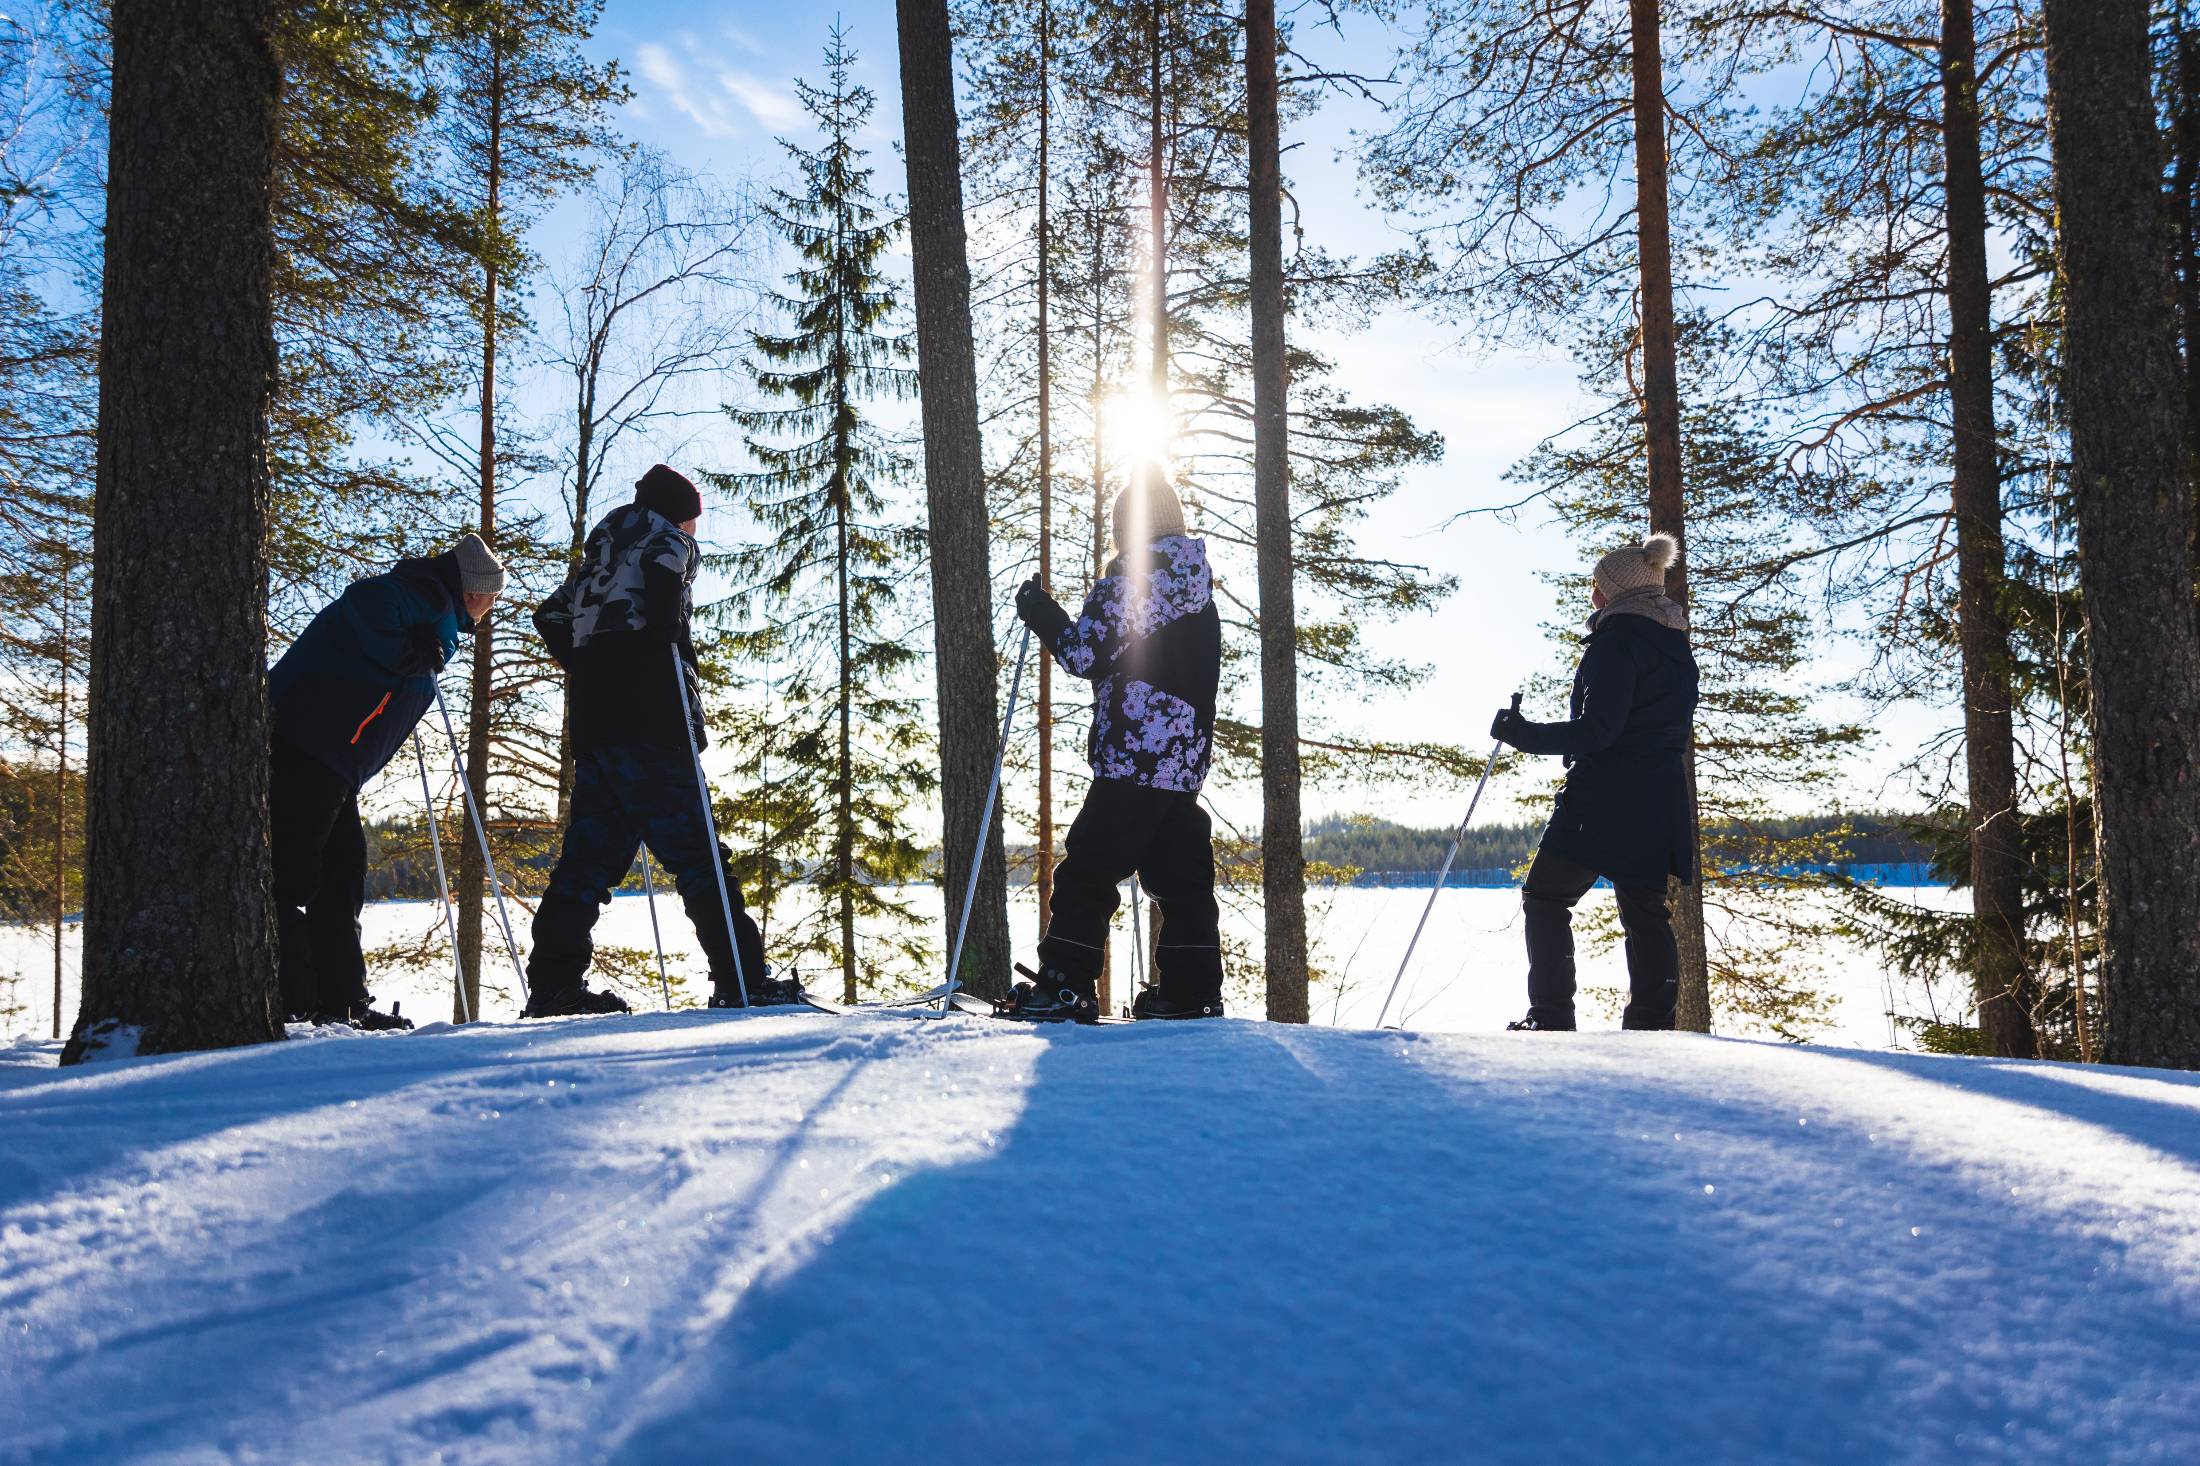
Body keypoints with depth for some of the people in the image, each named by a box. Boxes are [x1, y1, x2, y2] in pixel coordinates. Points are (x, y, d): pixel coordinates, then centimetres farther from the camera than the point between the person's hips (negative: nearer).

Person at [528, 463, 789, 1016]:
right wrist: (672, 644, -11)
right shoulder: (671, 539, 5)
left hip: (592, 723, 8)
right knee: (696, 854, -10)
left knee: (592, 854, 8)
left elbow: (550, 617, 27)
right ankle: (741, 981, -12)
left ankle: (552, 986, 4)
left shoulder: (598, 558, 29)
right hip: (647, 719, -8)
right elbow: (662, 568, -19)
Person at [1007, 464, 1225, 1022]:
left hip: (1134, 757, -9)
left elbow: (1086, 654, -11)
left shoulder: (1135, 577, -8)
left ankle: (1065, 987, -6)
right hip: (1187, 760, 9)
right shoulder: (1199, 590, 19)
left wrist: (1040, 613, 4)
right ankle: (1192, 991, 11)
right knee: (1181, 876, 10)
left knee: (1087, 870, -5)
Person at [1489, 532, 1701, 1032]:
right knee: (1645, 913, 9)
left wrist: (1521, 733, -14)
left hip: (1605, 797, -9)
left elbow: (1597, 729, -19)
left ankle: (1551, 1019, -5)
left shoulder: (1617, 639, -12)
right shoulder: (1676, 645, 17)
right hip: (1661, 801, 9)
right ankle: (1652, 1026, 7)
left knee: (1546, 897, 0)